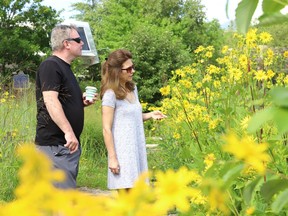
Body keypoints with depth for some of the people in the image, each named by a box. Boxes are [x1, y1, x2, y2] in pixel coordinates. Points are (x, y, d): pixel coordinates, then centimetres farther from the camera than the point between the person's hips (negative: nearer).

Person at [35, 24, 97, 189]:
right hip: (54, 144, -10)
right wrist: (68, 131, -33)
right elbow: (50, 101, -25)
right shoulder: (50, 66, -12)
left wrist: (83, 102, 8)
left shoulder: (65, 68, 19)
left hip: (69, 144, 10)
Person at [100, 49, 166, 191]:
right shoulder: (110, 94, -12)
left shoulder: (132, 89, 9)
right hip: (122, 153, -7)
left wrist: (149, 115, 5)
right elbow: (106, 129, -14)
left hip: (137, 151, 7)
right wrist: (112, 158, -17)